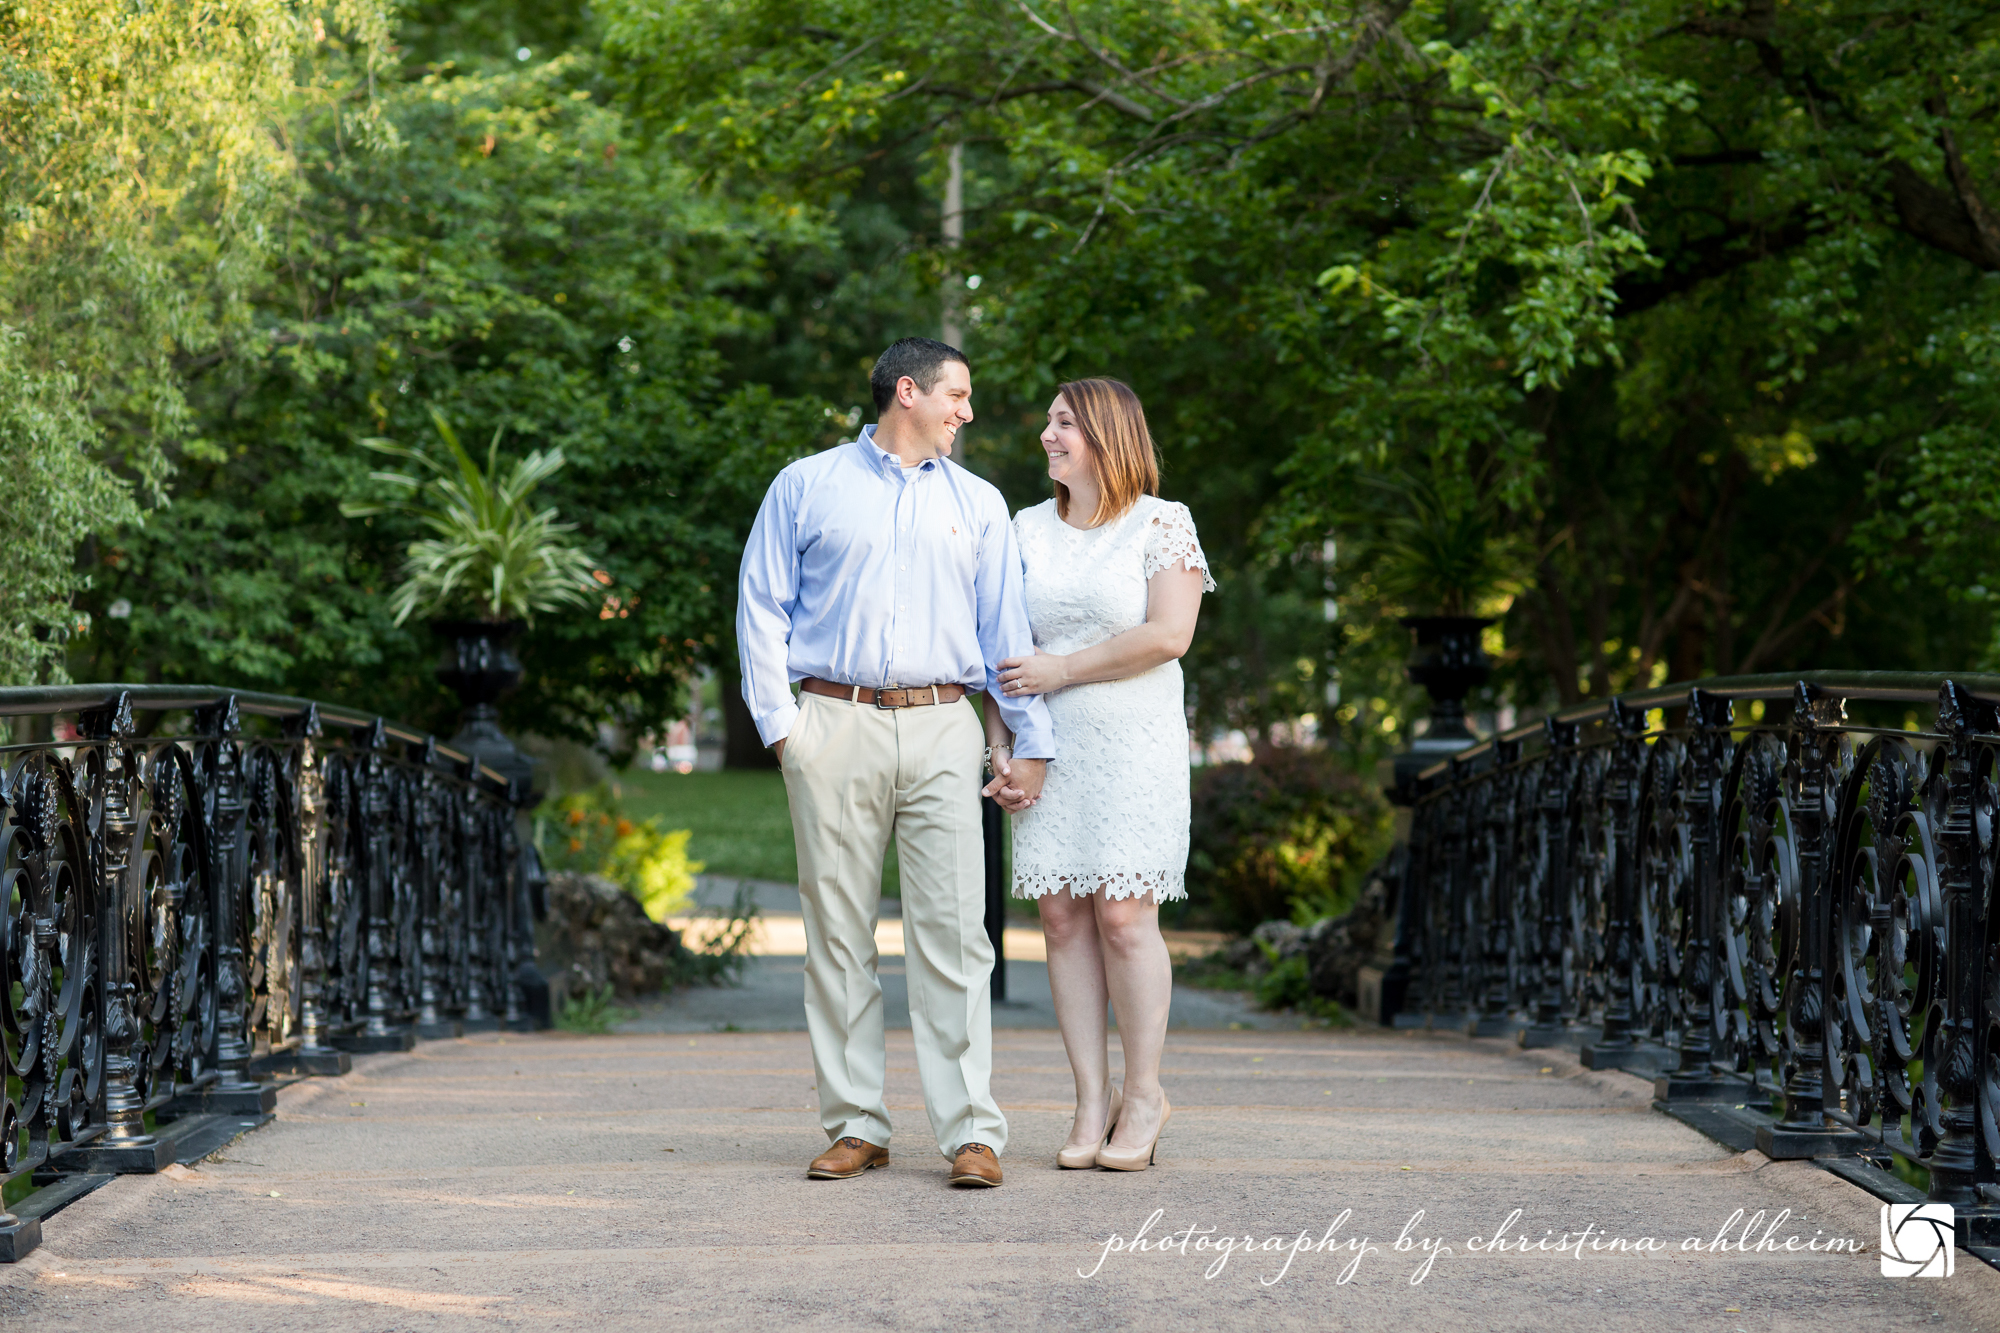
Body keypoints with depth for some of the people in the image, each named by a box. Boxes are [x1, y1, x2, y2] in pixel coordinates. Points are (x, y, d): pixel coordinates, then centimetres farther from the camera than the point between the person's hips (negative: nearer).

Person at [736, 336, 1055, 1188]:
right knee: (838, 932, 0)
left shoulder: (978, 504, 17)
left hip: (940, 730, 1)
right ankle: (855, 1125, 7)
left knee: (952, 931, -8)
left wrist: (1031, 743, 8)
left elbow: (1007, 630, 16)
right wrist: (779, 723, -4)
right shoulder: (806, 488, 10)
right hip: (835, 727, -1)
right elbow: (763, 610, 7)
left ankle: (971, 1130, -9)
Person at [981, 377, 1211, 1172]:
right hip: (1048, 747, 4)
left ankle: (1144, 1093, 1)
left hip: (1132, 742, -4)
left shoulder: (1162, 524, 1)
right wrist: (1003, 745, 1)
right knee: (1062, 914, -2)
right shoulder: (1027, 531, 14)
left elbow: (1168, 635, -11)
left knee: (1122, 913, -10)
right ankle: (1092, 1099, 1)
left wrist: (1060, 669, -8)